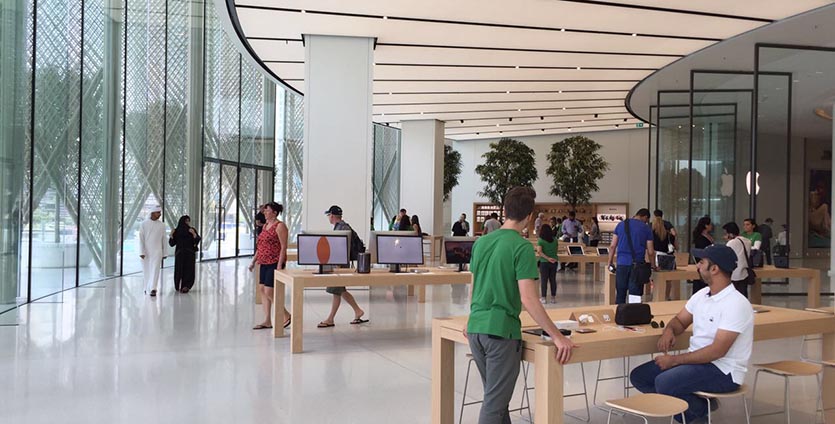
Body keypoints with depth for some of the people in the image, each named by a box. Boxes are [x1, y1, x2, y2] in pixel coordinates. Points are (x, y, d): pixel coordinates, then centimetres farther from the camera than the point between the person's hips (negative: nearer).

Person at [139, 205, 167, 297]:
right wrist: (142, 252, -11)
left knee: (155, 270, -11)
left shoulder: (161, 225, 5)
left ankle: (153, 289, -16)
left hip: (157, 251, 0)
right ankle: (147, 288, 23)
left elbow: (164, 240, 9)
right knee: (146, 270, 8)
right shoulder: (144, 224, -1)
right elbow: (141, 239, -4)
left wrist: (164, 253, 9)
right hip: (146, 251, 0)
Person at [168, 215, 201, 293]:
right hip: (179, 254, 0)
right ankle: (178, 286, 3)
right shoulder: (176, 231, 5)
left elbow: (197, 241, -6)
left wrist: (194, 234, -22)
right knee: (179, 270, -2)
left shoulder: (192, 230, 3)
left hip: (190, 254, 0)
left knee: (189, 271, -5)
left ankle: (186, 286, -1)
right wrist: (171, 235, -12)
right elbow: (172, 244, 3)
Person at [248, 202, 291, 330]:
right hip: (264, 263, 9)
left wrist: (279, 265, -21)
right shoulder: (265, 226, 16)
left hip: (274, 263, -9)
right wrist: (254, 261, 18)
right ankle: (267, 321, 13)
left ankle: (286, 315, 5)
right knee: (263, 290, 8)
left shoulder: (280, 226, -11)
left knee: (269, 292, -11)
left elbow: (283, 247, -15)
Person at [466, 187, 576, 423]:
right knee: (494, 404, 1)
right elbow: (528, 299, -19)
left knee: (495, 395, 21)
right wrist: (557, 337, -14)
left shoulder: (481, 242, 8)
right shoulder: (522, 248, -13)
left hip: (475, 329, 7)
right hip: (502, 331, -7)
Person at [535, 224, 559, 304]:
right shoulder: (555, 240, 5)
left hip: (544, 262, -3)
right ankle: (553, 297, 14)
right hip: (554, 262, 3)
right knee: (553, 280, 9)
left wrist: (547, 258, -19)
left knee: (544, 280, 3)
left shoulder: (540, 240, -7)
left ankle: (544, 298, 6)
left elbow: (539, 252, -19)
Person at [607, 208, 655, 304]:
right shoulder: (646, 228, 2)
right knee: (635, 296, 0)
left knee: (620, 294, 9)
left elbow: (612, 246, 5)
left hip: (622, 264, 2)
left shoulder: (621, 224, 7)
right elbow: (650, 252, 2)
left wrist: (610, 262, 13)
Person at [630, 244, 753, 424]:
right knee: (639, 376, -3)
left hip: (723, 371, -9)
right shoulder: (701, 295, 8)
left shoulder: (736, 304, -19)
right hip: (696, 360, 9)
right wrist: (669, 330, -7)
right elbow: (680, 320, 19)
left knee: (664, 382, -30)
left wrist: (675, 359, -21)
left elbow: (718, 351, -24)